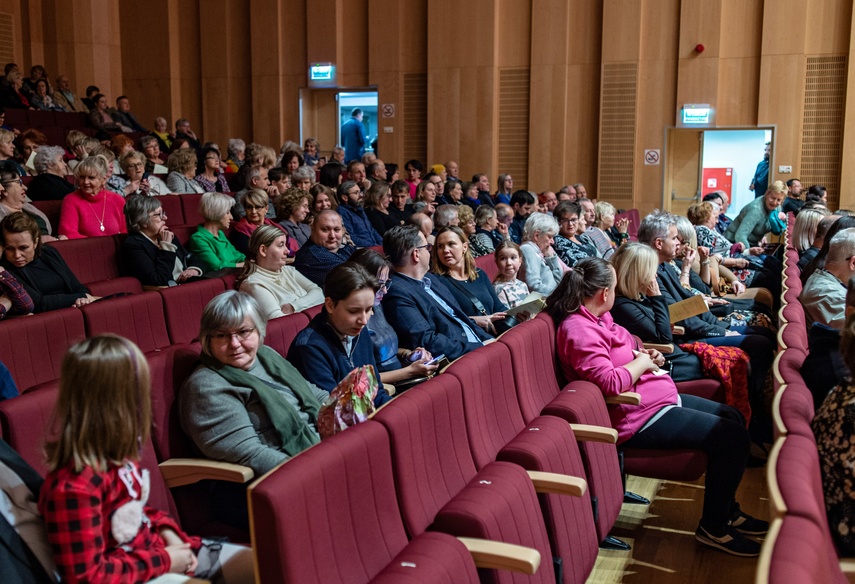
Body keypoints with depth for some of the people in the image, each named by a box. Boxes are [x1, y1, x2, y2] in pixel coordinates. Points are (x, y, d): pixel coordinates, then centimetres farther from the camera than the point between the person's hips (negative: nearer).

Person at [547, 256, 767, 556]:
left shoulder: (597, 317, 8)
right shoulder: (578, 330, -23)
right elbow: (610, 383, -32)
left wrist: (645, 355, 6)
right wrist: (642, 362, -15)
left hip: (660, 397, 12)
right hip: (639, 416, -12)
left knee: (733, 417, 17)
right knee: (732, 437, -13)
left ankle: (727, 511, 27)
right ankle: (713, 527, 3)